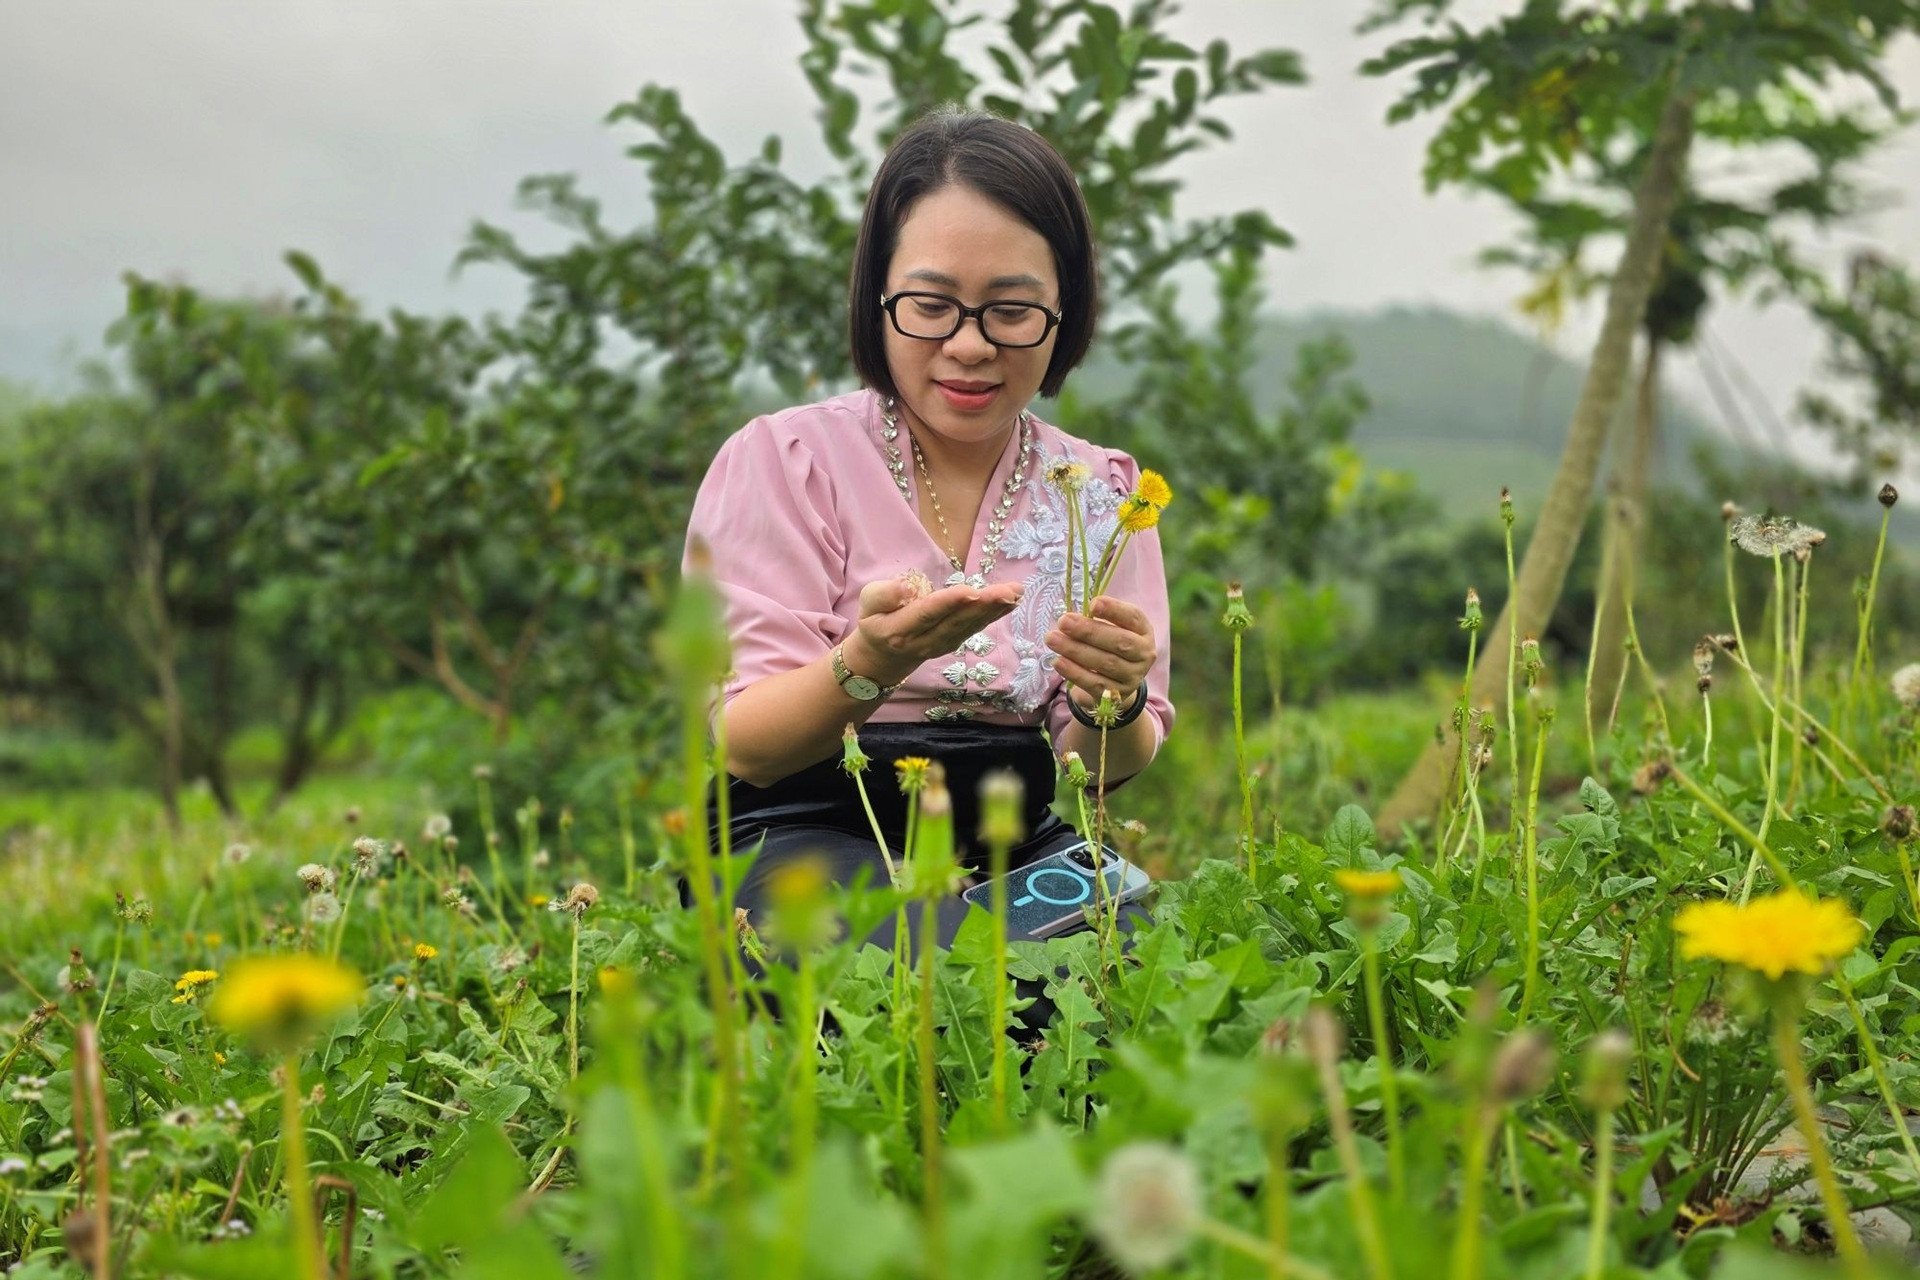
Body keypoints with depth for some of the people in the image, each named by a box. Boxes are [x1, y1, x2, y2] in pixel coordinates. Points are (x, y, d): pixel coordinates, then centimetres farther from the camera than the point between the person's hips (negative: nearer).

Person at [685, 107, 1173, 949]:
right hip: (810, 836, -4)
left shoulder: (1102, 491, 10)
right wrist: (869, 666, -30)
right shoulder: (782, 462, 0)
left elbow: (1107, 769, 5)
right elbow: (742, 746, -9)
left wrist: (1112, 706, -20)